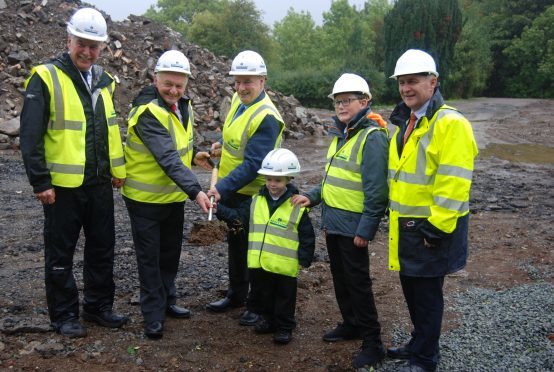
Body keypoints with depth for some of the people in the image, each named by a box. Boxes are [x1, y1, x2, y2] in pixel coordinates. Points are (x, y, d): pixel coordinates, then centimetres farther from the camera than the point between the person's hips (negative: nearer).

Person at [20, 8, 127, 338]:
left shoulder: (104, 81, 10)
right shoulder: (46, 78, -10)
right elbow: (31, 135, -12)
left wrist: (118, 169, 14)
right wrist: (40, 182, -14)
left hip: (100, 184, 6)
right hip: (63, 186, -6)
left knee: (103, 248, 14)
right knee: (61, 254, 7)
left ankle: (100, 306, 29)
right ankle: (65, 316, 20)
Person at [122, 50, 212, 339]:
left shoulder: (182, 106, 3)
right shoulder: (148, 112, -25)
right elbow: (167, 158, -35)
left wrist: (191, 155, 1)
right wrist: (196, 191, -41)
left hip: (174, 196, 8)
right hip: (145, 198, -8)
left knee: (171, 251, 19)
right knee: (149, 257, 3)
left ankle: (167, 301, 36)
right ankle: (154, 315, 16)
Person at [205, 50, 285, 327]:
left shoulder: (267, 117, -25)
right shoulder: (237, 100, 2)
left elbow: (253, 164, -29)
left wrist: (222, 187, -35)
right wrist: (223, 144, 4)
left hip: (252, 195, -8)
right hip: (229, 190, 9)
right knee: (234, 242, 20)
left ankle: (257, 304, 22)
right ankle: (236, 294, 38)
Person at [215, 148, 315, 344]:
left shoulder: (297, 207, -9)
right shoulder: (256, 201, 3)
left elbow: (307, 236, -6)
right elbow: (238, 216, 1)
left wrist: (304, 259, -10)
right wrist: (217, 208, -12)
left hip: (284, 266, -4)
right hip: (259, 262, 4)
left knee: (285, 296, 10)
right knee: (265, 293, 20)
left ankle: (285, 327, 25)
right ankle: (269, 320, 38)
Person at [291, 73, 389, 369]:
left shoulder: (372, 136, -16)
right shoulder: (341, 134, 11)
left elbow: (375, 189, -20)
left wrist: (366, 229, -21)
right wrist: (312, 197, 8)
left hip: (352, 225, -8)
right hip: (333, 222, 8)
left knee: (358, 283, 0)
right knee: (340, 278, 19)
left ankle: (372, 343, 12)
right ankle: (351, 324, 36)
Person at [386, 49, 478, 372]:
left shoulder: (449, 123, -18)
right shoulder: (406, 122, 11)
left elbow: (454, 182, -23)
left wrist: (437, 225, -22)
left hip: (433, 227, -8)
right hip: (406, 224, 9)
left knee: (427, 292, 4)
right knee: (411, 287, 19)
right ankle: (419, 344, 37)